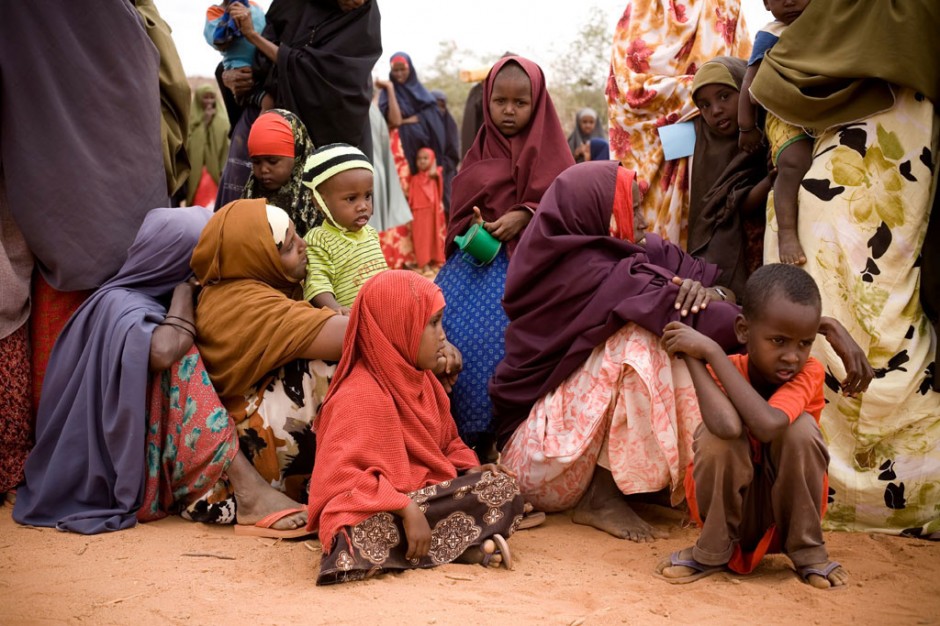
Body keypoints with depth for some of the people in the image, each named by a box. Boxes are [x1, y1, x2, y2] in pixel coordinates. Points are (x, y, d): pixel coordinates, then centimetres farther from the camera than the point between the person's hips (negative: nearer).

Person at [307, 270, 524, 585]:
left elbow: (447, 442, 20)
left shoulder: (422, 381, 9)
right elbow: (341, 477, -28)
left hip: (423, 494, 8)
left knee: (502, 487, -3)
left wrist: (470, 469, -1)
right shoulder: (360, 395, -19)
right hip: (379, 510, -8)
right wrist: (406, 508, -33)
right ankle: (460, 545, -21)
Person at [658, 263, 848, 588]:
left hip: (788, 510, 0)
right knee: (718, 432, -29)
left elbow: (767, 425, -41)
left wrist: (712, 351, -36)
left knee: (801, 427, -27)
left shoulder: (810, 373, -19)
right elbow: (727, 426, -43)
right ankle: (713, 551, -8)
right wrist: (689, 352, -32)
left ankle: (807, 550, -8)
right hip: (728, 509, 0)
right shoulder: (727, 370, -17)